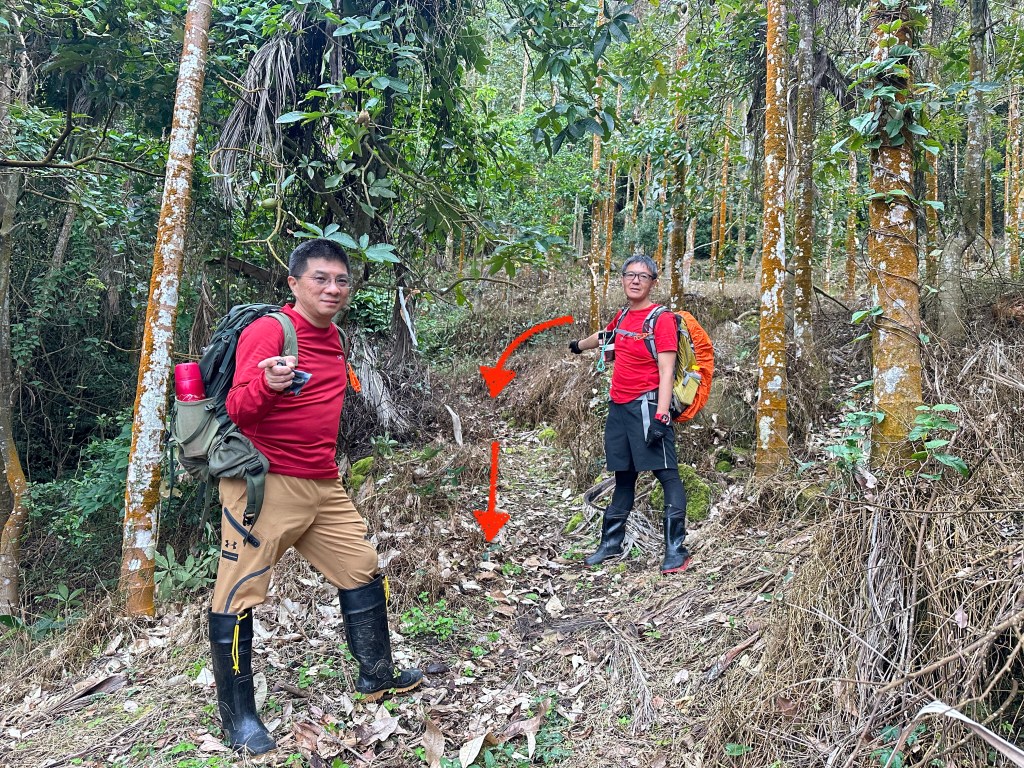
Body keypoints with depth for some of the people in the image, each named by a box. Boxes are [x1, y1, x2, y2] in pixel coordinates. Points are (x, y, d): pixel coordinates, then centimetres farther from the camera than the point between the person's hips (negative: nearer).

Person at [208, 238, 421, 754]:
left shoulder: (332, 337, 11)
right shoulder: (268, 331, -13)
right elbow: (238, 410, -21)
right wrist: (267, 385, -39)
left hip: (323, 486, 8)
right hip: (264, 484, -8)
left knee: (362, 571, 14)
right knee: (239, 595, 0)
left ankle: (377, 676, 30)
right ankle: (238, 717, 17)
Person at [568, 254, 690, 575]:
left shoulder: (661, 318, -9)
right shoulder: (622, 316, 12)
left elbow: (666, 371, -15)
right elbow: (605, 336, 36)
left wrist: (660, 416, -23)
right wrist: (578, 345, 54)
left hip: (647, 404, -7)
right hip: (619, 406, 7)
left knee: (666, 473, -7)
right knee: (624, 476, 15)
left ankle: (676, 551, -2)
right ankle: (611, 543, 25)